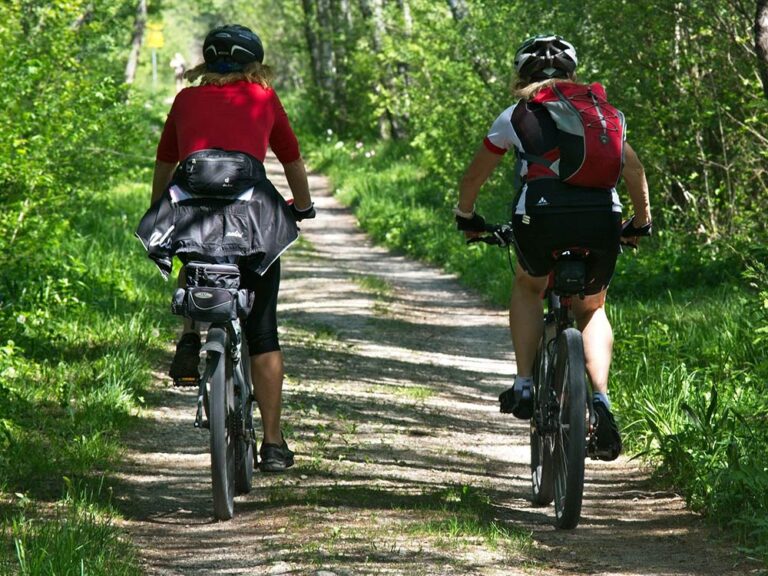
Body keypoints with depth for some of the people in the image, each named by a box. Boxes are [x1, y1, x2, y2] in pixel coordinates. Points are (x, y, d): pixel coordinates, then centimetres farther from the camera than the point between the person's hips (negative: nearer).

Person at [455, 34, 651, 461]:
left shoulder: (517, 116, 18)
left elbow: (474, 176, 27)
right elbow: (634, 170, 27)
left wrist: (466, 217, 44)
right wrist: (641, 223, 40)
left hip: (541, 217, -1)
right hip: (601, 218, 1)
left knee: (528, 287, 31)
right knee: (591, 309, 25)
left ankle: (524, 386, 18)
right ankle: (600, 399, 3)